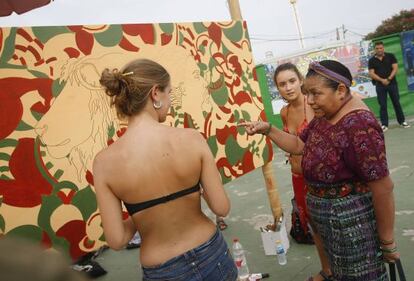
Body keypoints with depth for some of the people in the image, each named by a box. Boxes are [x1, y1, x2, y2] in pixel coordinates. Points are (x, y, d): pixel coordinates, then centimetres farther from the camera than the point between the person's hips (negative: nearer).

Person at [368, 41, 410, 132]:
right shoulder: (372, 60, 3)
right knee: (382, 105, 1)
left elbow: (395, 68, -4)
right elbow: (371, 74, -4)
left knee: (396, 103, 7)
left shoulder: (390, 56, 3)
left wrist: (389, 79, -16)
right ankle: (384, 124, 6)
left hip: (392, 83, 0)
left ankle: (402, 121, 18)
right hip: (380, 85, 0)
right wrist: (382, 80, -17)